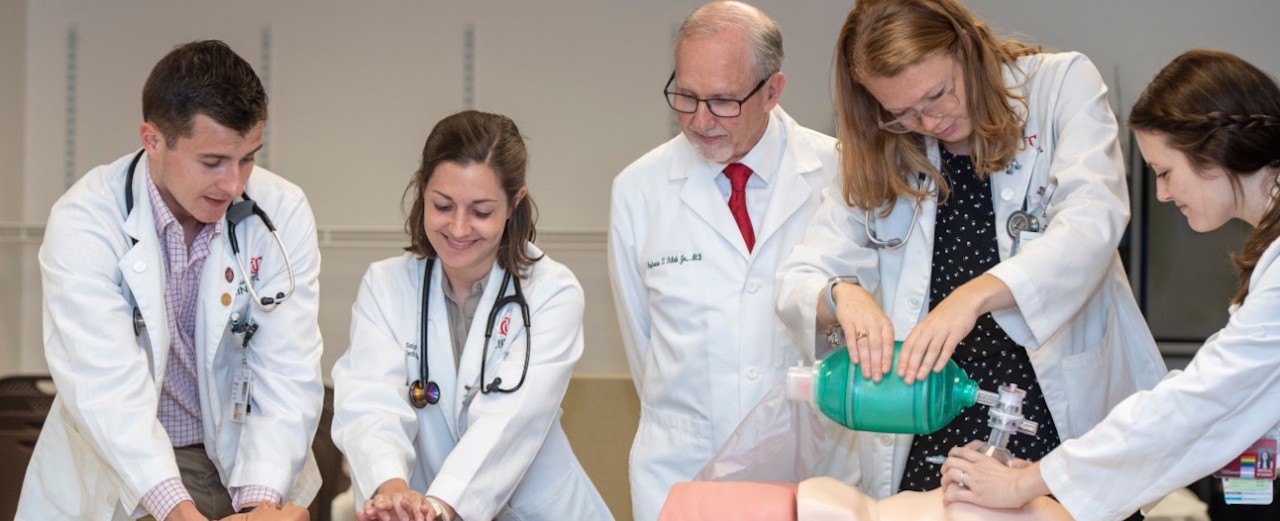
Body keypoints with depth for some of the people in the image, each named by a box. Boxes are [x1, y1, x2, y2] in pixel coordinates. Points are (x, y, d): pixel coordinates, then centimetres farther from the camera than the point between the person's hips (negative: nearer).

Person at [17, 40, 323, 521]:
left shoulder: (282, 212, -7)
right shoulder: (85, 221, -14)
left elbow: (287, 376, -12)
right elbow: (105, 385, -23)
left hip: (244, 465, 2)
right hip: (112, 477, -2)